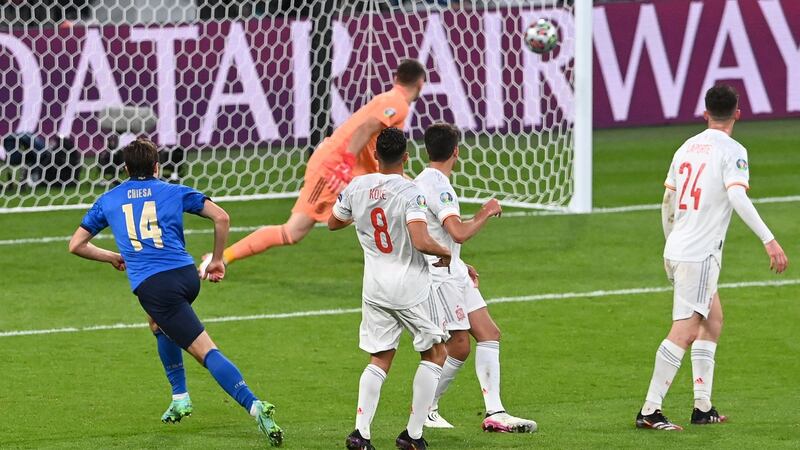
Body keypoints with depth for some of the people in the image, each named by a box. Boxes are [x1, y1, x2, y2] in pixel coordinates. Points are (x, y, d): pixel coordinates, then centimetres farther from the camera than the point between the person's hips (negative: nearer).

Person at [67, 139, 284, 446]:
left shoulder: (108, 201, 18)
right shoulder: (174, 192, 16)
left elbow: (76, 245, 24)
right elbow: (221, 217, 7)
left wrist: (113, 257, 39)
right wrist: (217, 260, 19)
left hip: (150, 285, -3)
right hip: (187, 275, 3)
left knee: (205, 350, -9)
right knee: (160, 324, 34)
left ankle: (254, 406, -26)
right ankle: (180, 397, 25)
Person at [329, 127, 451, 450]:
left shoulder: (357, 187, -1)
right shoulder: (409, 192, -18)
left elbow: (333, 222, 16)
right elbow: (421, 242, -28)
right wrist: (444, 252, -9)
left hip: (374, 288, 5)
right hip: (411, 290, -5)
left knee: (379, 360, 13)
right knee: (434, 353, 13)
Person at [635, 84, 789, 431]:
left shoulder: (687, 148, 13)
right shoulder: (732, 152, -8)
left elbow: (667, 200, 20)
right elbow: (738, 198, -23)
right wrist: (769, 240, -26)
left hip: (677, 250, 8)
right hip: (700, 254, -8)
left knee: (713, 318, 19)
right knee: (686, 330, -10)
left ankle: (703, 407, 18)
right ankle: (650, 411, -15)